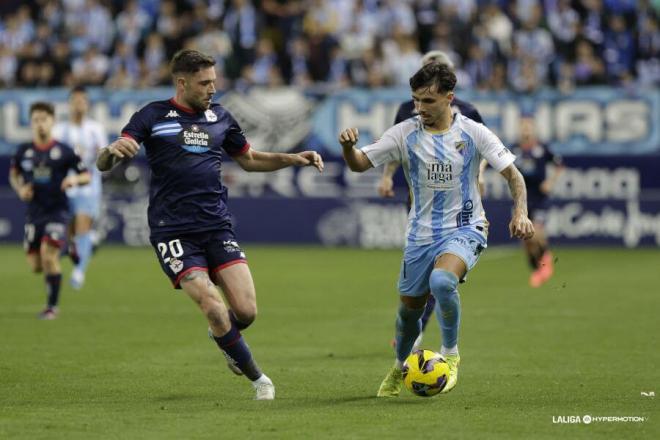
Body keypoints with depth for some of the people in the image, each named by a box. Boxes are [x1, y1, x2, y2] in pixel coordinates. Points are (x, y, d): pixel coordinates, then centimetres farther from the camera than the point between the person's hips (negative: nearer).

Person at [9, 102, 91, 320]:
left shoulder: (64, 151, -4)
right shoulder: (24, 151, 4)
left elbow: (87, 176, 3)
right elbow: (14, 173, 21)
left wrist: (75, 179, -19)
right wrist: (20, 189, 1)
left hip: (57, 211, -3)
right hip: (34, 213, 4)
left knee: (48, 254, -20)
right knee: (35, 265, 0)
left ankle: (52, 306, -9)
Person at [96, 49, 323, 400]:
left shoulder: (220, 118, 12)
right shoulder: (153, 117, -2)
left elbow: (249, 160, 27)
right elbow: (103, 164, -7)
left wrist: (293, 159, 12)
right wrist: (113, 151, -32)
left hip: (217, 227, 4)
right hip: (172, 231, -4)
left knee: (246, 311, -9)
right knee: (214, 309, -18)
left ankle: (219, 334, 28)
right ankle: (257, 379, 2)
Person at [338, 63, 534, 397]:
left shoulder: (472, 133, -7)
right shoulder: (405, 134, -3)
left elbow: (512, 174, -3)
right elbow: (360, 164, -4)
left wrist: (520, 213, -18)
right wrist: (348, 146, -27)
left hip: (464, 229, -3)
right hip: (421, 234, 3)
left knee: (442, 281, -33)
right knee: (409, 307, 11)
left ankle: (450, 354, -11)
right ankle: (400, 368, 41)